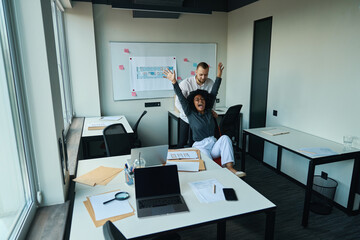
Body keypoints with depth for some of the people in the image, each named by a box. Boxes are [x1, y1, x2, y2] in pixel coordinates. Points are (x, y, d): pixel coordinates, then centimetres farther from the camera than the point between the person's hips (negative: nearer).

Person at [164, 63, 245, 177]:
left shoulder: (208, 111, 11)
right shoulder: (190, 114, 1)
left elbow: (214, 93, 14)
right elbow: (181, 98, -10)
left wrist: (219, 75, 17)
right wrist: (174, 82, -20)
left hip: (214, 145, 4)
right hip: (200, 146, -4)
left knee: (225, 137, -27)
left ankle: (230, 167, -34)